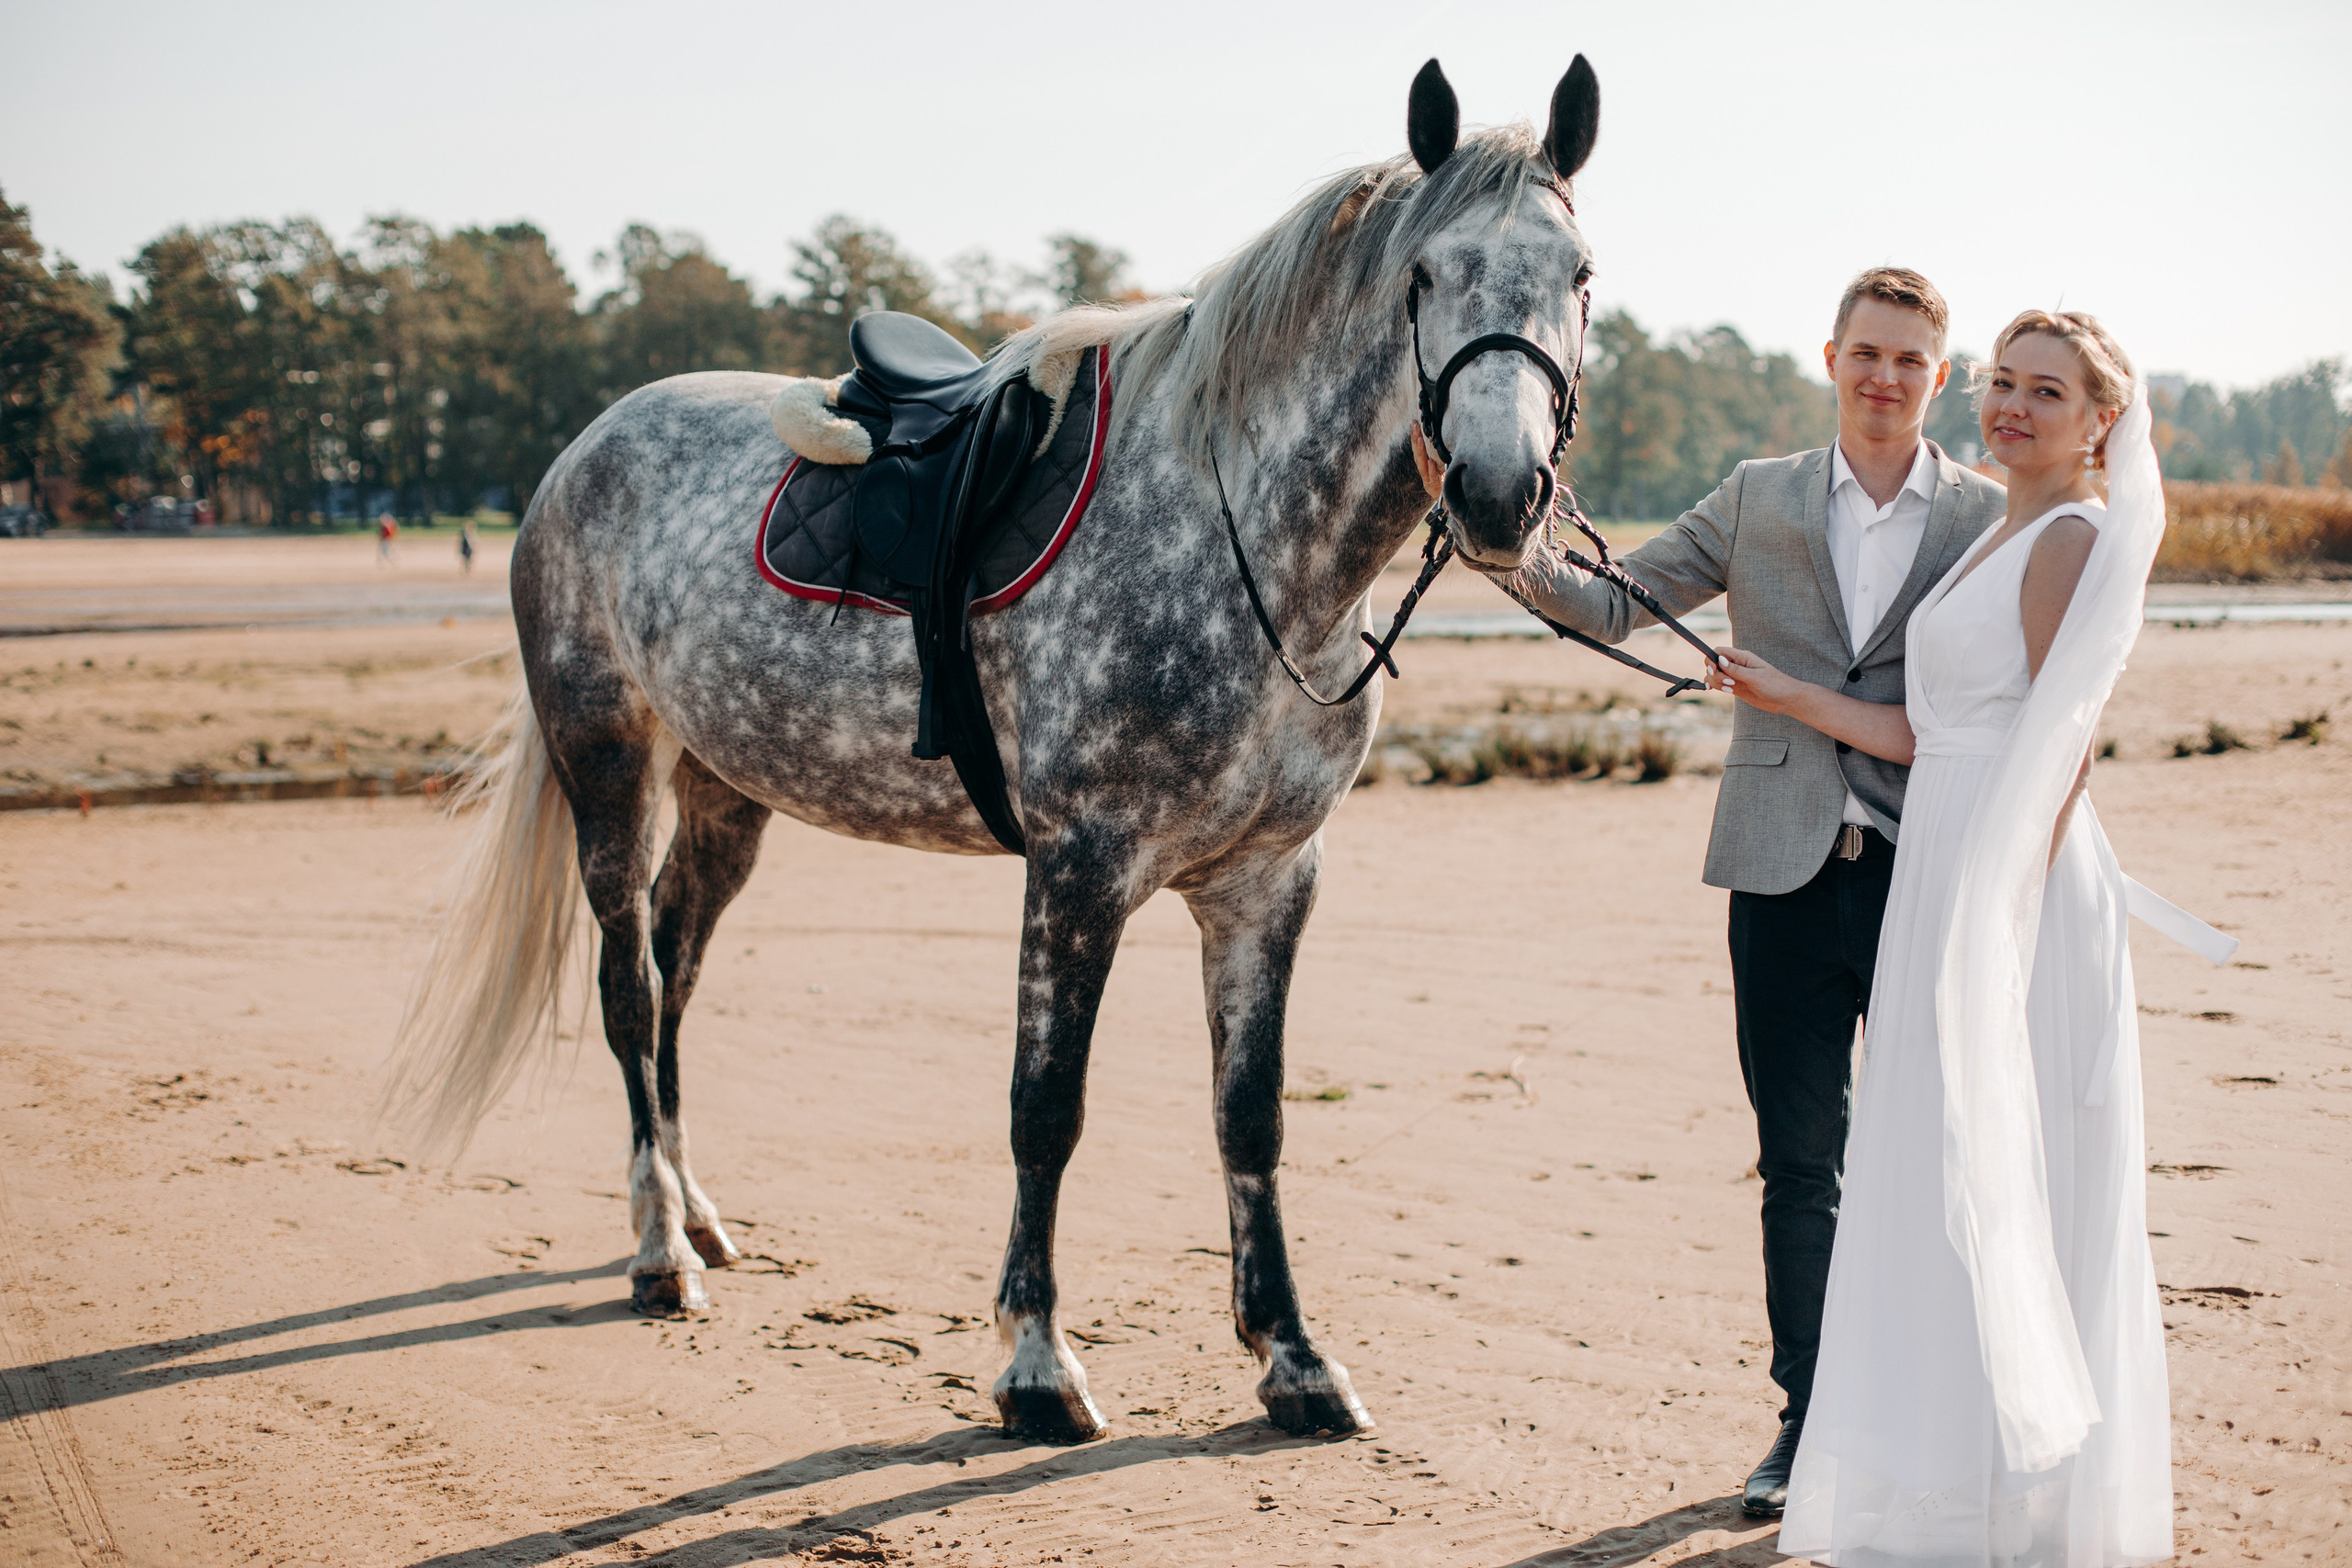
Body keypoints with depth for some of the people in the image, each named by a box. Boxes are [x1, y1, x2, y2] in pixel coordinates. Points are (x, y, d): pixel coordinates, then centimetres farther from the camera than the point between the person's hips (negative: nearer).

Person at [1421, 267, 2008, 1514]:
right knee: (1799, 1166, 7)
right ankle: (1809, 1418, 19)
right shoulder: (1758, 501, 8)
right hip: (1789, 879, 1)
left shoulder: (1993, 523, 3)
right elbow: (1610, 607, 4)